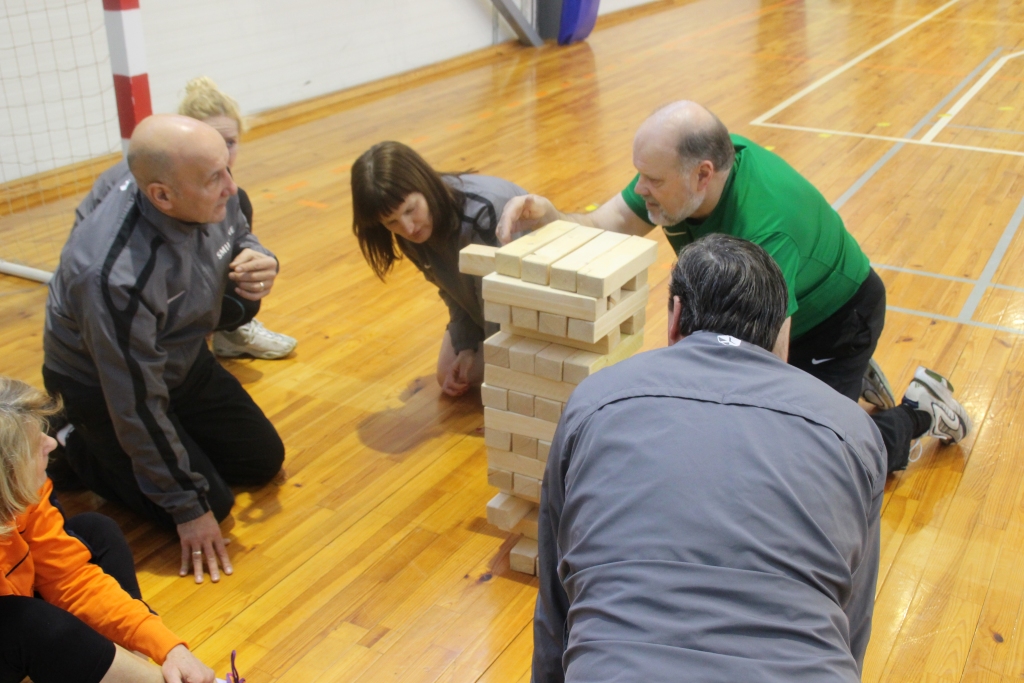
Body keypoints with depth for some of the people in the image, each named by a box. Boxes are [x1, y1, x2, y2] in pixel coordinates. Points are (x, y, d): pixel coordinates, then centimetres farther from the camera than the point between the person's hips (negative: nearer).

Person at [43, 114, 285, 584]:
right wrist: (187, 509, -21)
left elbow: (239, 238, 5)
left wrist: (259, 264, -22)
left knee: (264, 461, 10)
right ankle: (76, 450, 11)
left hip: (181, 362, 7)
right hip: (104, 390, -7)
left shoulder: (213, 200, -21)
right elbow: (135, 403, -30)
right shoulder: (116, 276, -40)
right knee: (211, 505, -7)